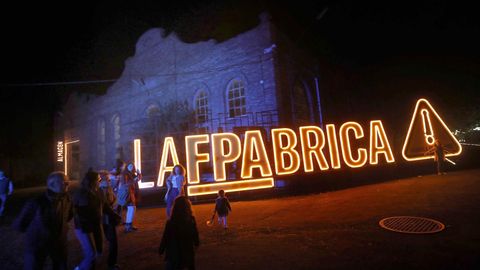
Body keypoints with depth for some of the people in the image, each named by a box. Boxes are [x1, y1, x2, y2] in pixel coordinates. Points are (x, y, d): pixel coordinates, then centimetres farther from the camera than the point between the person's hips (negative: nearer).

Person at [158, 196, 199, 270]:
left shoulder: (170, 223, -22)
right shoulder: (191, 220, -12)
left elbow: (165, 238, -14)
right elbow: (195, 234, 1)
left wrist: (161, 250, 3)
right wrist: (196, 243, 20)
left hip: (175, 253, -3)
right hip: (188, 252, 3)